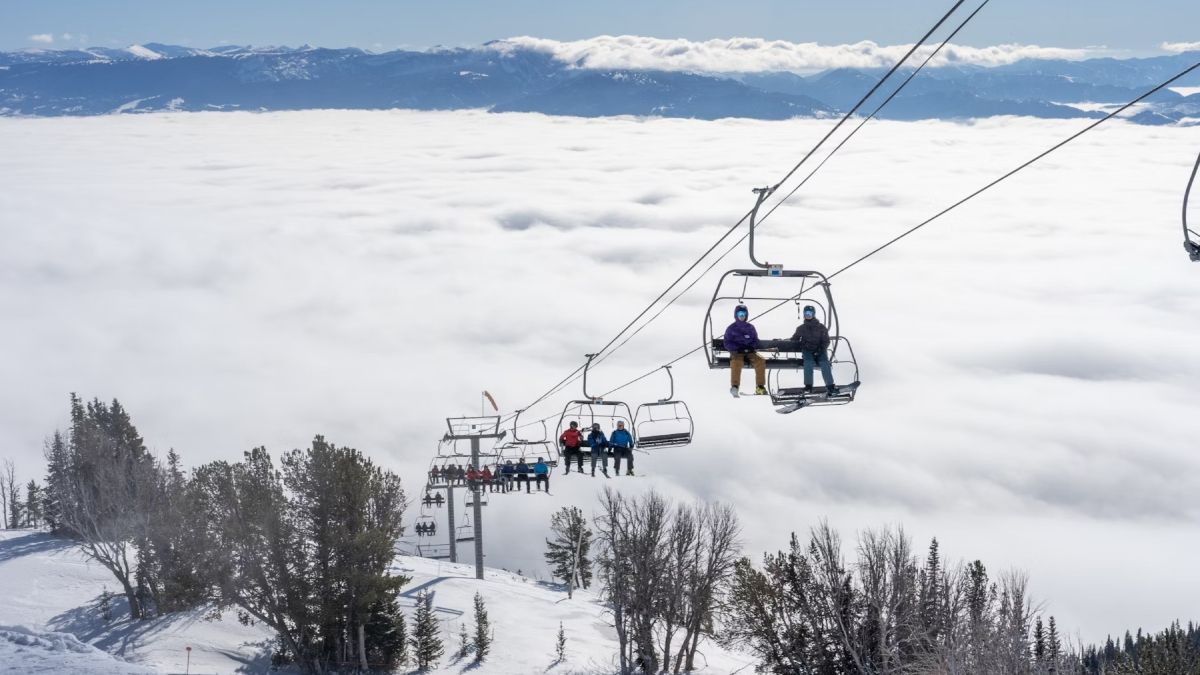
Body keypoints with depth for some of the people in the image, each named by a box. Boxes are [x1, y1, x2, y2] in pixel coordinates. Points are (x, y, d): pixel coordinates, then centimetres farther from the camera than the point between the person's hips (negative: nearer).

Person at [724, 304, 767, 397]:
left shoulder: (750, 327, 17)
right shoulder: (731, 328, 8)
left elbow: (755, 341, 18)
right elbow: (727, 344, 2)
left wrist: (752, 347, -5)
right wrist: (738, 348, -14)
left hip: (749, 351, 3)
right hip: (736, 351, -3)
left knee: (760, 361, -25)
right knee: (736, 362, -37)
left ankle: (760, 387, -21)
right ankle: (735, 387, -40)